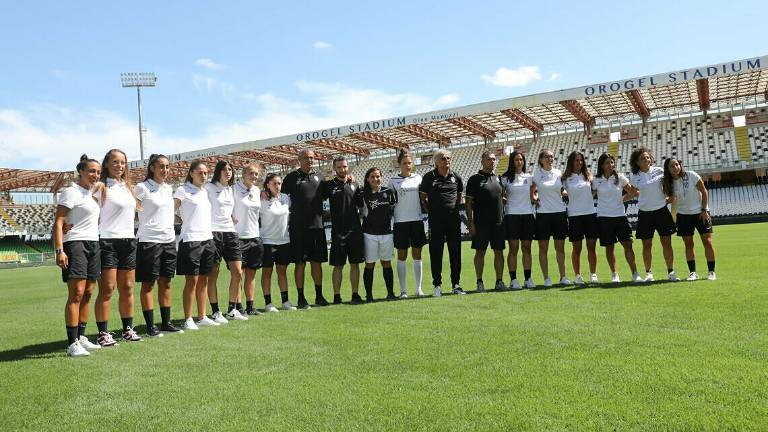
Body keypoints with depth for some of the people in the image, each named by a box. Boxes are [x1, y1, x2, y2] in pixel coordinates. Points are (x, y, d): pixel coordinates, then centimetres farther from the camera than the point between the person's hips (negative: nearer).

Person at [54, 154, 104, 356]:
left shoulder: (91, 193, 16)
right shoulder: (71, 192, -6)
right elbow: (58, 223, -12)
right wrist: (59, 250, -21)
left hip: (93, 245, 8)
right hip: (75, 244, -8)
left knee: (87, 294, 7)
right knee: (76, 294, -12)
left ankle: (81, 337, 15)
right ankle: (72, 343, -10)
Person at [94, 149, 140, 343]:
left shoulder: (128, 186, 16)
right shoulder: (101, 187, -5)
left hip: (129, 241, 6)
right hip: (108, 241, -6)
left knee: (127, 288, 10)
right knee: (107, 289, -6)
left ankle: (127, 329, 18)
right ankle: (103, 333, 0)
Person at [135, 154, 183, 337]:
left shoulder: (169, 188, 13)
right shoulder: (142, 188, -6)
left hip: (169, 240, 6)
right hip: (149, 241, -6)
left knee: (166, 282, 9)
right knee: (148, 283, 1)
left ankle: (166, 323, 16)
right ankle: (150, 326, 6)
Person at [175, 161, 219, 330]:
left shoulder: (205, 192, 18)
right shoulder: (182, 191, -2)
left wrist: (211, 233, 18)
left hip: (207, 239, 7)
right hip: (191, 240, -6)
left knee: (204, 280, 9)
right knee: (192, 280, -5)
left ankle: (202, 317, 16)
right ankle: (188, 319, 3)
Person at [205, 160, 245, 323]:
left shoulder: (231, 189, 18)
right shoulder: (209, 188, -1)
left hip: (230, 232, 6)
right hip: (213, 232, -6)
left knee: (237, 272, 1)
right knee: (213, 274, -1)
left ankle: (232, 309, 13)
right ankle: (215, 312, 7)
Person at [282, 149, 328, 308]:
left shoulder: (318, 177, 13)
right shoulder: (292, 177, 0)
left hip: (317, 225, 4)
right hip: (298, 227, -4)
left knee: (317, 261, 8)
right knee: (300, 263, 0)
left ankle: (319, 295, 18)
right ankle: (301, 298, 8)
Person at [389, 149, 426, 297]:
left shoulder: (418, 177, 8)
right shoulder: (393, 180, 2)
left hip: (417, 220, 2)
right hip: (401, 222, -2)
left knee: (417, 255, 6)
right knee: (402, 256, 2)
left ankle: (418, 289, 14)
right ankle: (403, 290, 8)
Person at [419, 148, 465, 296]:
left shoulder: (456, 177, 8)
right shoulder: (429, 177, 0)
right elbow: (423, 197, 8)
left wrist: (454, 208, 11)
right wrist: (432, 209, 1)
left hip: (454, 219, 3)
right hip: (436, 220, -2)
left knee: (455, 252, 6)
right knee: (436, 252, 1)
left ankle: (456, 284, 14)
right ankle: (437, 285, 9)